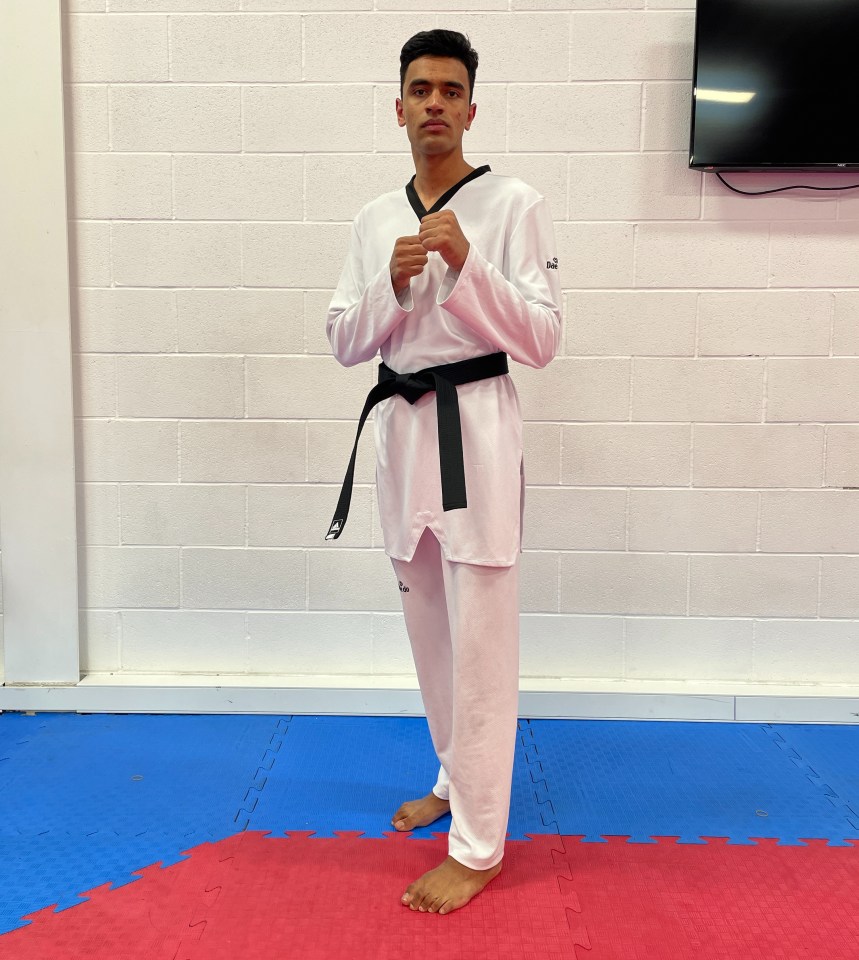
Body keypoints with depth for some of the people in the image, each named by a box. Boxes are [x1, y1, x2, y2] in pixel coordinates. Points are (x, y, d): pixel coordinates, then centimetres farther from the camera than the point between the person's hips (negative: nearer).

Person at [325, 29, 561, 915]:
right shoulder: (375, 220, 12)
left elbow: (540, 340, -8)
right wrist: (393, 285, -11)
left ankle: (477, 844, 11)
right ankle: (458, 777, 38)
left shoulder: (514, 205, -2)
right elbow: (345, 342, 7)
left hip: (476, 427, -5)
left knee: (480, 642, -3)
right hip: (400, 427, 6)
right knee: (430, 628, 16)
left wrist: (467, 265, -20)